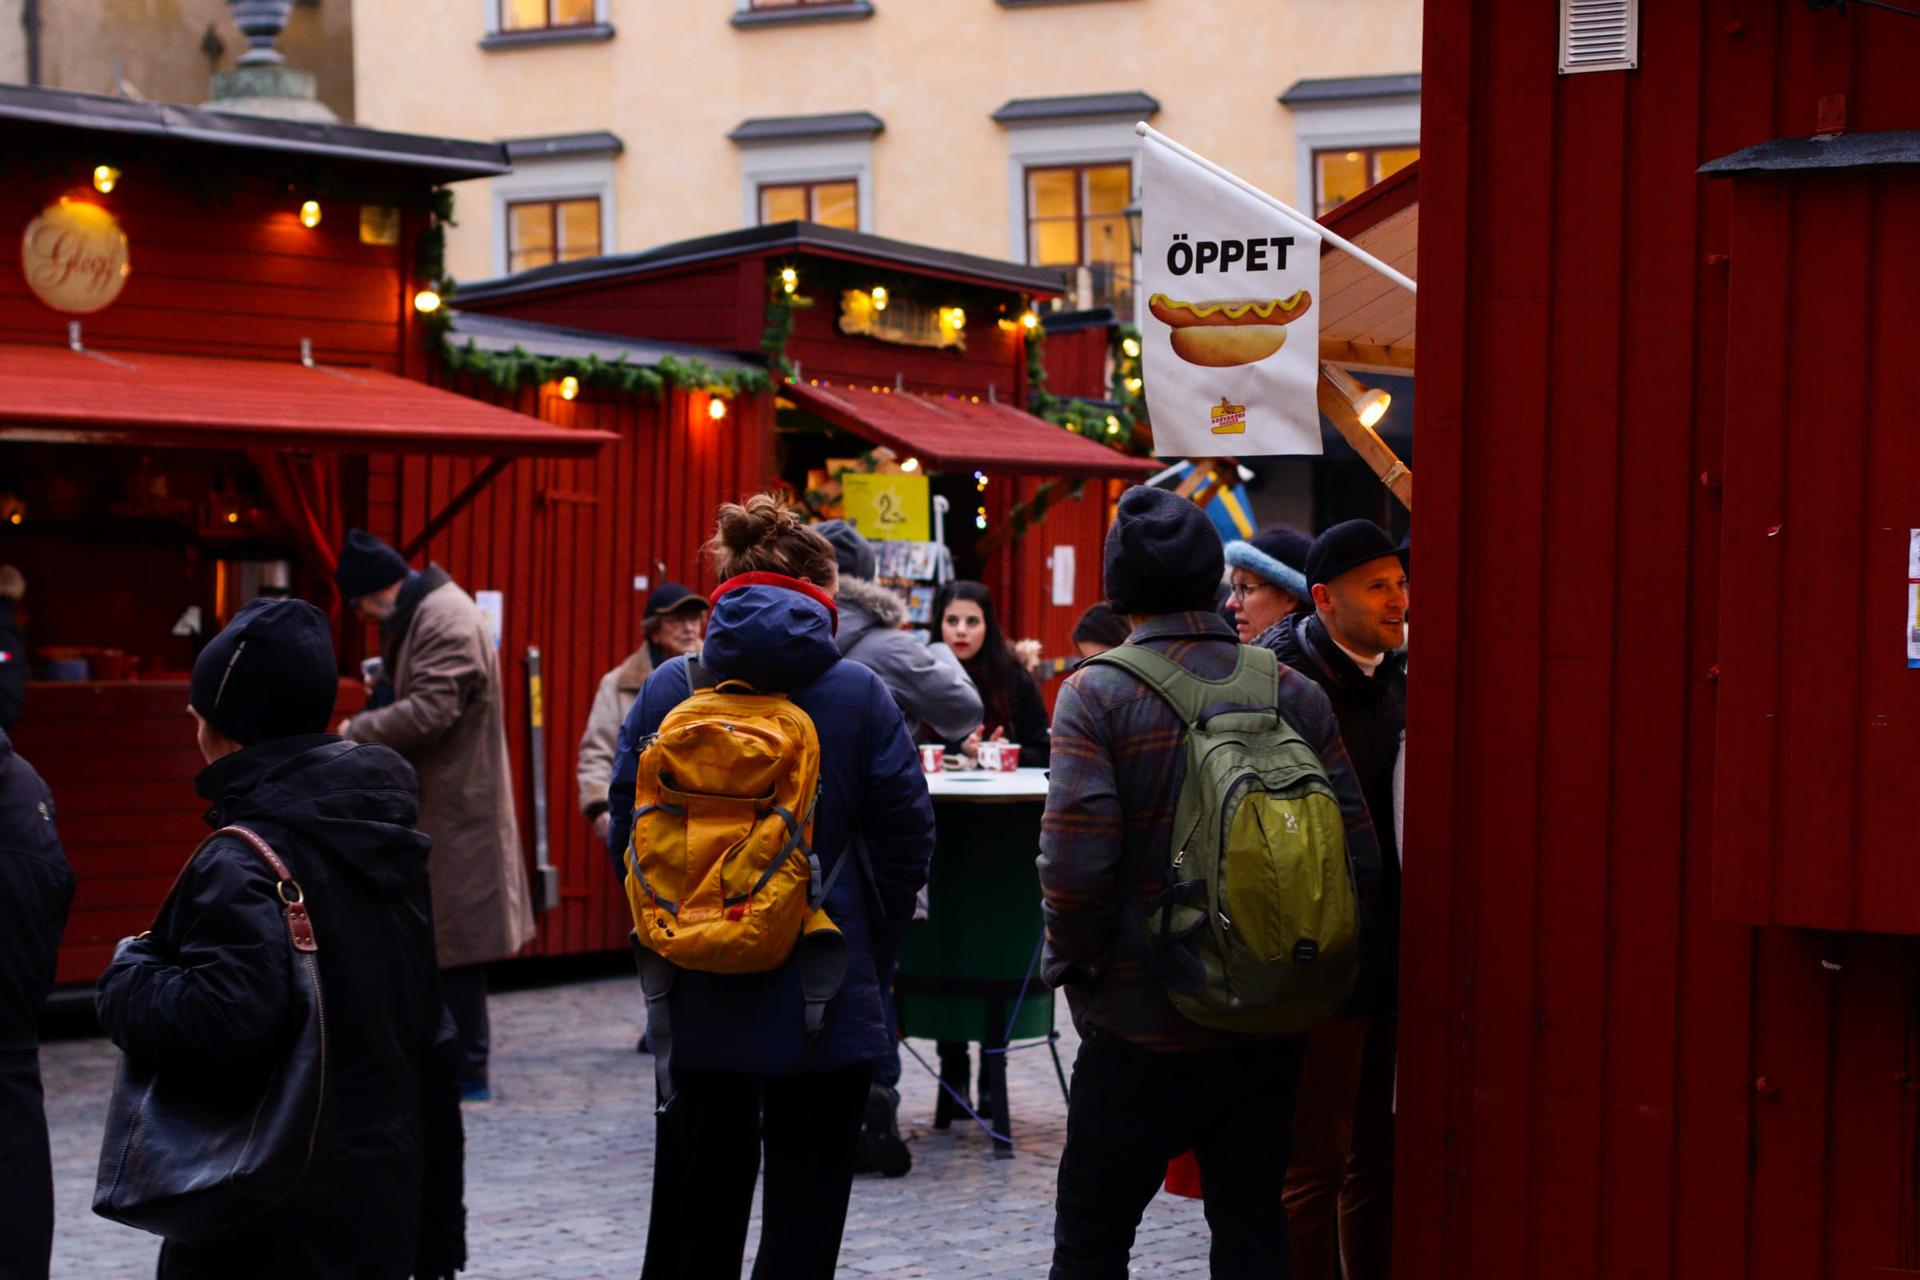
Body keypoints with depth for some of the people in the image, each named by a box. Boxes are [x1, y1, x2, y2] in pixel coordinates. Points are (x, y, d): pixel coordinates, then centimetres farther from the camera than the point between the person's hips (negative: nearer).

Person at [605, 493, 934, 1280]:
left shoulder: (670, 690, 0)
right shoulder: (859, 694, -6)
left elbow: (628, 837, 3)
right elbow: (906, 844, -4)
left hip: (697, 1002, 3)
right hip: (825, 1007, -3)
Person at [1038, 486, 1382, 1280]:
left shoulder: (1097, 695, -11)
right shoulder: (1296, 695, 1)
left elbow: (1076, 859, -20)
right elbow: (1357, 853, -1)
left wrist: (1072, 962, -4)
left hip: (1142, 1027, -4)